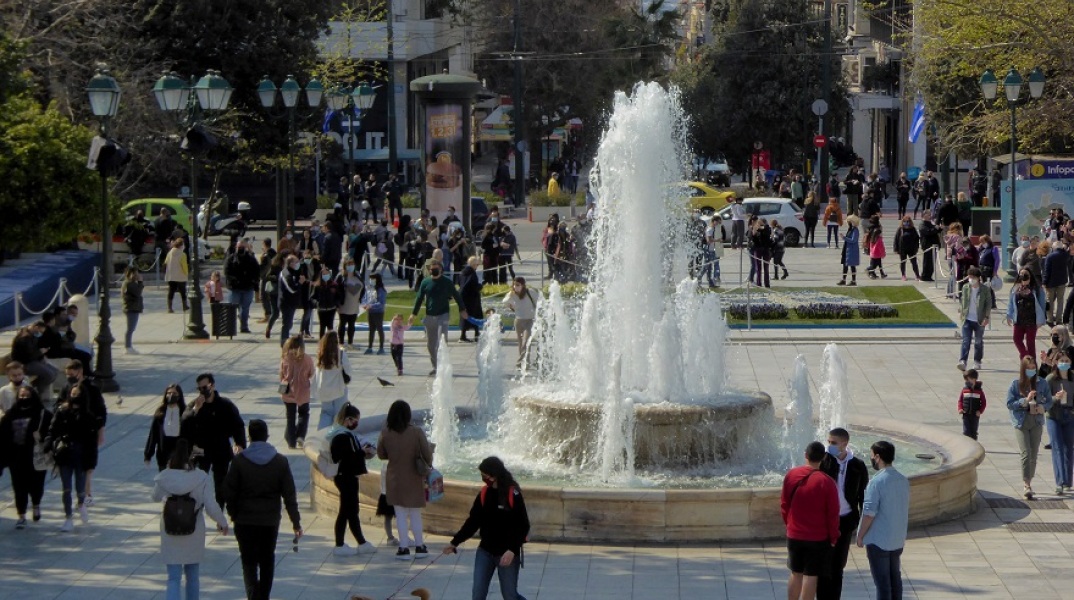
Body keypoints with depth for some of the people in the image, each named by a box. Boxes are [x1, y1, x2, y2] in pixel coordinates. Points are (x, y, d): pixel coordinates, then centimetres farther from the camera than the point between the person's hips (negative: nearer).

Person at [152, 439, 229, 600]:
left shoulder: (164, 478, -11)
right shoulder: (202, 478, -14)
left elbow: (156, 497, 8)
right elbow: (211, 507, -14)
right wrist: (222, 522, 3)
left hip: (170, 534, 0)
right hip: (194, 533, 0)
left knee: (173, 578, 1)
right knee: (192, 576, 20)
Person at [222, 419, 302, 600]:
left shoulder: (240, 461, -8)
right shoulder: (280, 461, -3)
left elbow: (229, 492, -6)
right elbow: (289, 495, -2)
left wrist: (233, 514, 9)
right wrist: (296, 522, 2)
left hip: (245, 521, -2)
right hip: (271, 521, 2)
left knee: (249, 561, 1)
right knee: (267, 562, 16)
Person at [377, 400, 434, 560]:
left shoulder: (385, 433, -12)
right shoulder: (416, 432, -16)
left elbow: (381, 454, 1)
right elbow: (427, 454, -12)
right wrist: (427, 466, 8)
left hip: (395, 479, 0)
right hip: (414, 479, 0)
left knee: (400, 514, 9)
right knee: (415, 513, 14)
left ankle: (404, 548, 9)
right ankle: (419, 547, 20)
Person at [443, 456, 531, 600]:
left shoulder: (513, 495, -14)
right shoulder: (484, 493, 2)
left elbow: (523, 526, -14)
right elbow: (473, 521, 10)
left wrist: (512, 550, -24)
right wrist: (455, 541, 5)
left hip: (507, 554, -5)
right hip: (485, 551, 5)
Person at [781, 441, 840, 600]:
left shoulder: (791, 475, -4)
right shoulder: (826, 482, -16)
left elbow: (784, 505, 5)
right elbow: (833, 513, -11)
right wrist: (833, 538, 2)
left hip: (794, 535, 4)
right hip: (818, 538, -4)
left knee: (796, 574, 16)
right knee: (811, 576, 2)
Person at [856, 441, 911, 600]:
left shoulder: (877, 482, -18)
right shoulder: (903, 480, 4)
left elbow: (869, 514, -19)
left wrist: (860, 536, -6)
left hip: (878, 541, -7)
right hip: (898, 540, 7)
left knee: (882, 582, -1)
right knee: (895, 579, 15)